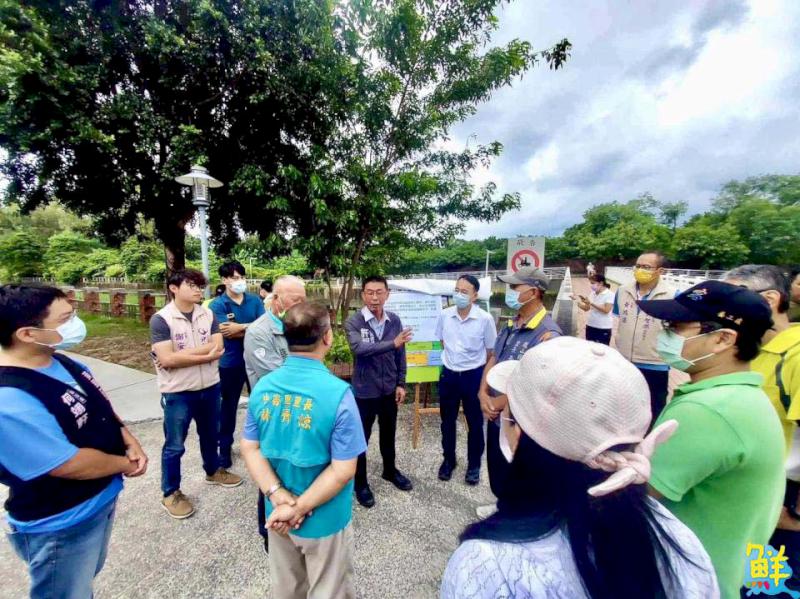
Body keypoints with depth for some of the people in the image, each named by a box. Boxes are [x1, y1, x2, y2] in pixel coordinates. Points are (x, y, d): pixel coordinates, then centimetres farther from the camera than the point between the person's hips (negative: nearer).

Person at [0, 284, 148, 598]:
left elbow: (99, 407, 6)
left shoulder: (61, 362, -6)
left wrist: (129, 441, -8)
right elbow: (70, 465, -29)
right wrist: (125, 464, -13)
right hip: (61, 526, -8)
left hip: (102, 499, 8)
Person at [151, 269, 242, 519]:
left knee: (210, 435, 23)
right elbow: (167, 360, -22)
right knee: (174, 445, 12)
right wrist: (205, 354, -18)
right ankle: (171, 493, 33)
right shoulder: (161, 319, -14)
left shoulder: (208, 315, -2)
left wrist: (182, 355, -18)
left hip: (210, 387, 5)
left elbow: (218, 348, -10)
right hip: (178, 393, -4)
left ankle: (213, 471, 46)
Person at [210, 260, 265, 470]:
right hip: (231, 363, -2)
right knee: (228, 405, 13)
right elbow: (227, 332, -20)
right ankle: (225, 448, 32)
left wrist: (240, 327, -18)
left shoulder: (255, 300, 0)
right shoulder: (217, 305, -8)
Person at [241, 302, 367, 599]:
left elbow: (249, 448, -5)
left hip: (277, 516, 5)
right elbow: (342, 470, -24)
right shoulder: (338, 393, -27)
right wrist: (299, 507, -14)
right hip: (324, 520, -4)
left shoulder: (262, 386, -11)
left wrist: (278, 497, -11)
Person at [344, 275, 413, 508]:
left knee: (389, 434, 23)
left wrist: (401, 384, 3)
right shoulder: (353, 322, -15)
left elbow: (400, 355, 4)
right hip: (364, 391, -4)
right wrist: (392, 343, -39)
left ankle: (390, 470, 48)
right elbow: (359, 349, -32)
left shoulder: (395, 321, -3)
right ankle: (360, 483, 35)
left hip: (389, 390, 4)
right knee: (361, 438, 13)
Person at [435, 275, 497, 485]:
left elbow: (491, 352, -3)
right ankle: (448, 460, 38)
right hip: (449, 374, 3)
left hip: (474, 375, -2)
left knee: (475, 423, 14)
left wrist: (473, 362, 4)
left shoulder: (485, 319, -16)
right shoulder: (444, 315, -7)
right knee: (447, 421, 16)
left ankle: (474, 465, 36)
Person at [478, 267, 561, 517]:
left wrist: (497, 403, -17)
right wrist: (483, 394, -8)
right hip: (496, 415, 8)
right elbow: (493, 360, 6)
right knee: (496, 468, 27)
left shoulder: (547, 334, -24)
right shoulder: (511, 325, 3)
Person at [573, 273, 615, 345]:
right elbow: (586, 308, 7)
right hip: (590, 326, 6)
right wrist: (578, 300, -8)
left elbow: (606, 310, -23)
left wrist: (591, 303, -23)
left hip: (604, 328, -6)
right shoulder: (592, 293, 6)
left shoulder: (610, 294, -11)